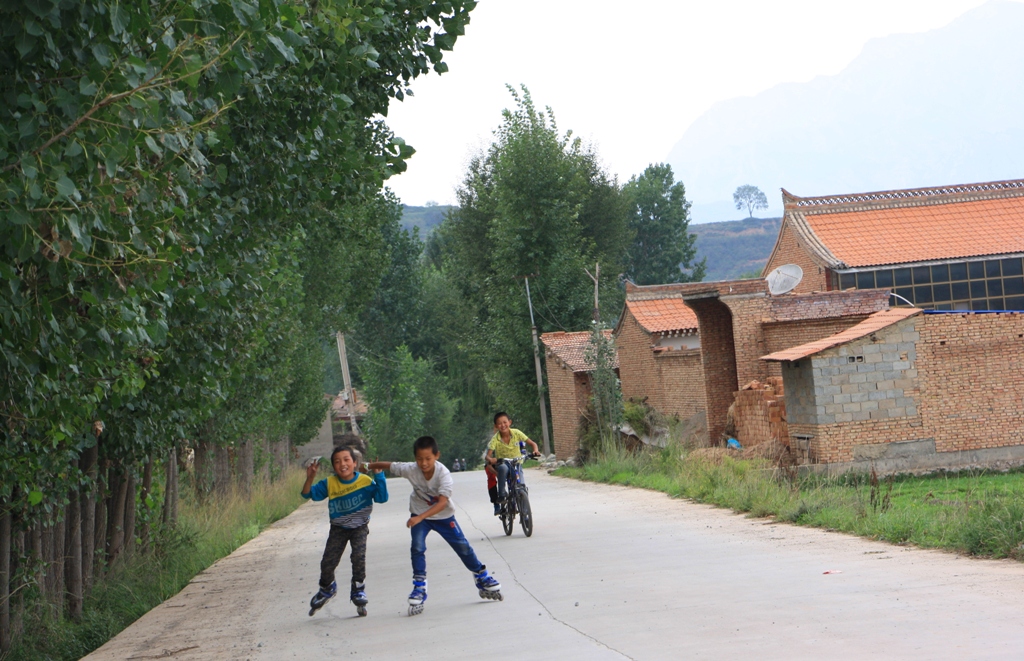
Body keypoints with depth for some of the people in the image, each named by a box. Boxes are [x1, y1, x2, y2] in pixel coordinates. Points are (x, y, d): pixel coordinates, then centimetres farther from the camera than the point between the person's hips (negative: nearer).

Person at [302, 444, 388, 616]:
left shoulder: (365, 481, -15)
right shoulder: (329, 484, -11)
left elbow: (382, 497, -24)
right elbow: (308, 494, -10)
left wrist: (378, 475, -29)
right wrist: (310, 478, -27)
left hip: (359, 526, -2)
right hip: (338, 528, 2)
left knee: (359, 557, -21)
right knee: (328, 562, -2)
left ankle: (358, 591, -1)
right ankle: (327, 588, 29)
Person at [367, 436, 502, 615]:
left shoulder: (443, 474, -31)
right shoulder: (410, 469, -24)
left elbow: (442, 503, -39)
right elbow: (388, 465, -7)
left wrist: (420, 517, -49)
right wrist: (369, 466, 7)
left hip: (443, 515, -1)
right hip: (419, 514, 1)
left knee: (463, 547, 3)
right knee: (417, 548, -17)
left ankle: (483, 580, 23)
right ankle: (419, 589, -6)